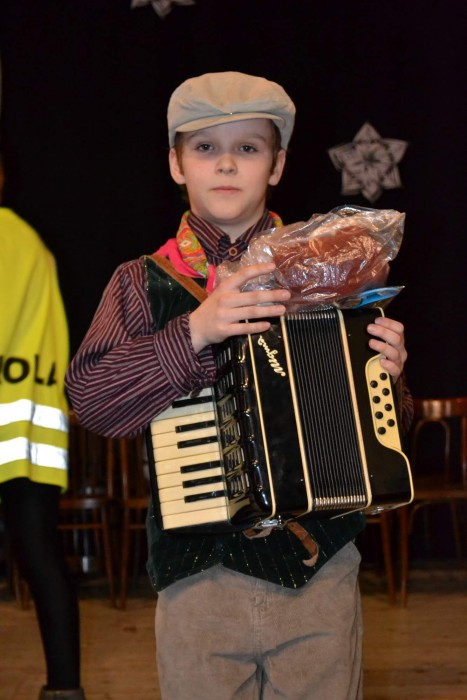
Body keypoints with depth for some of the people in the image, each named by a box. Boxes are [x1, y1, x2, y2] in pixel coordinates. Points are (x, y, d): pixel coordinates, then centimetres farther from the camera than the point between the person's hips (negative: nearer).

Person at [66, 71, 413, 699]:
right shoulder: (144, 283, 4)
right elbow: (90, 398, -10)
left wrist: (388, 378, -7)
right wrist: (195, 332, -21)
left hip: (323, 575, 1)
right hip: (198, 575, -1)